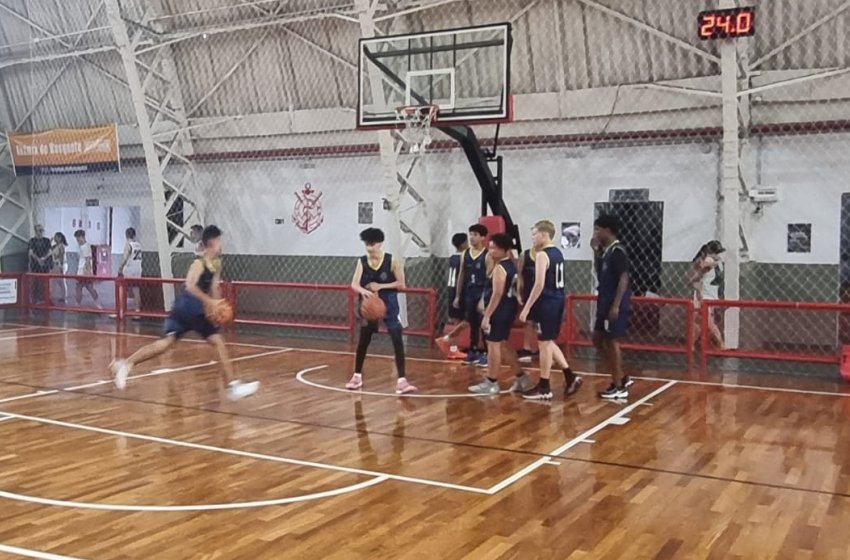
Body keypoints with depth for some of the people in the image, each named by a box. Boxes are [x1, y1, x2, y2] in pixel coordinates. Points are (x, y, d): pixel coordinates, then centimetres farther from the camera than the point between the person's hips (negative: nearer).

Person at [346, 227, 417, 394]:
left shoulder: (391, 261, -10)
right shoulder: (362, 261, -4)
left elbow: (401, 284, -8)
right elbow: (354, 284, -14)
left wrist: (380, 286, -19)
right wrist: (364, 291, -37)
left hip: (389, 304, -2)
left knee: (397, 340, -11)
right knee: (363, 341, 11)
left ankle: (401, 380, -11)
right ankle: (357, 376, 29)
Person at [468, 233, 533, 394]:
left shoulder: (499, 268, -17)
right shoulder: (511, 265, 12)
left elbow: (497, 294, -23)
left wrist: (487, 316, -22)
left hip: (499, 311, -10)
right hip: (508, 309, 10)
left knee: (493, 345, -1)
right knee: (502, 344, 19)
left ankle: (491, 383, 8)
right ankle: (521, 378, 21)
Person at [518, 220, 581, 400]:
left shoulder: (542, 255, -15)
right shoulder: (557, 253, 14)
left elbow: (539, 284, -22)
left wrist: (527, 307, -19)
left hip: (547, 302, -9)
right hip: (558, 300, 9)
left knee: (544, 343, 0)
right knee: (549, 342, 20)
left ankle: (544, 387, 8)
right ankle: (570, 377, 18)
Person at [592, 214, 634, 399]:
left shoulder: (617, 251, -15)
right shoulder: (605, 251, 12)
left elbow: (623, 279, -19)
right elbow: (599, 274, 18)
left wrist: (616, 305, -23)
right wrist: (596, 252, 9)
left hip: (615, 305, -9)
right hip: (604, 303, 9)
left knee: (612, 342, -4)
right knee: (598, 339, 13)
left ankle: (619, 387, 5)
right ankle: (621, 377, 20)